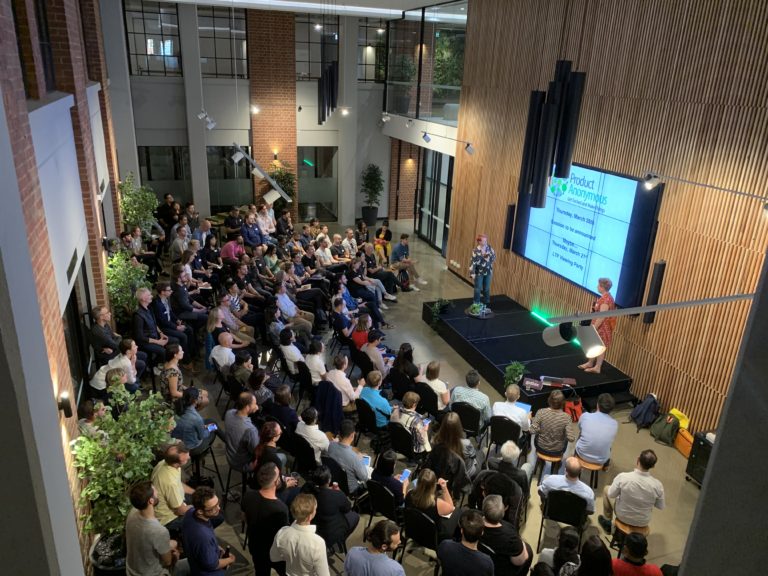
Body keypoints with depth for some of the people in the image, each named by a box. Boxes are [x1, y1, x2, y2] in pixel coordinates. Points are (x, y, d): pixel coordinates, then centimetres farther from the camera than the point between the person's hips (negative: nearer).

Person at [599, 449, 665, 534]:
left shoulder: (623, 477, -30)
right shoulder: (657, 485, -26)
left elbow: (611, 495, -13)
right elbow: (661, 507, -8)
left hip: (623, 517, -2)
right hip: (643, 522, 2)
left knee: (606, 489, 24)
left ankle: (607, 522, 37)